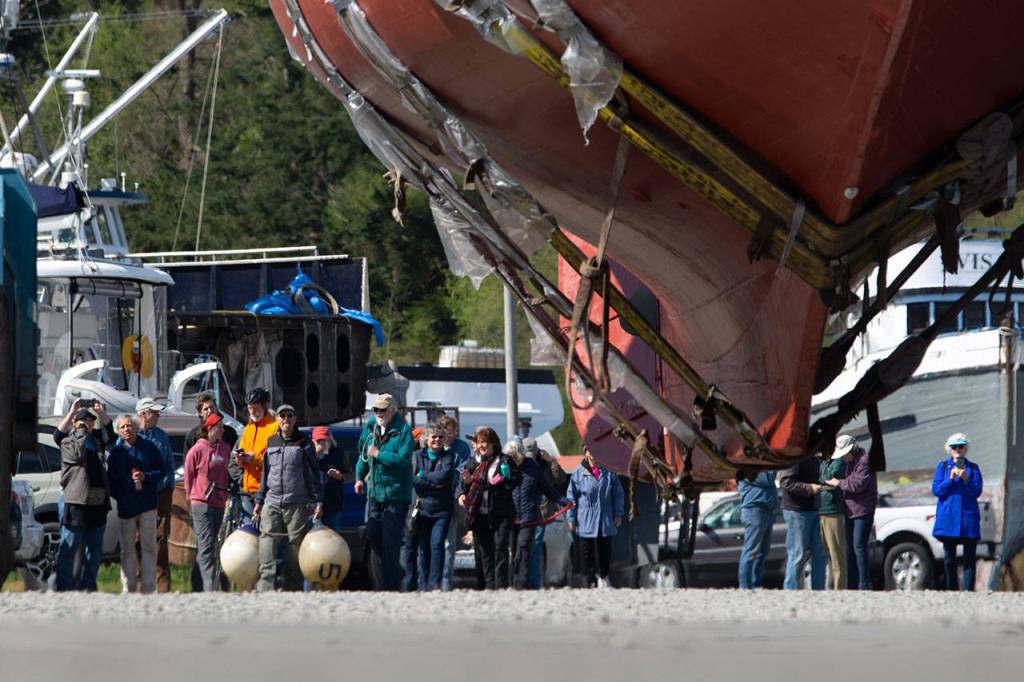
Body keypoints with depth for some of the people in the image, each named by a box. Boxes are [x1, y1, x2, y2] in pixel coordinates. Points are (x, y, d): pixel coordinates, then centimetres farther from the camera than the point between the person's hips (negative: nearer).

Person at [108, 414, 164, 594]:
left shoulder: (149, 448, 3)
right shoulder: (116, 452, 7)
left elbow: (161, 471, 3)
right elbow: (111, 478, 10)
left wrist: (145, 477, -13)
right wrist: (116, 495, -2)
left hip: (147, 505, -1)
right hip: (125, 507, 1)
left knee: (148, 546, -2)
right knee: (127, 549, 2)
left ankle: (148, 587, 0)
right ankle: (128, 588, 4)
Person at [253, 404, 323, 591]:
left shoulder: (304, 444, 4)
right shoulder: (271, 443, 15)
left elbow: (314, 474, 3)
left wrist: (318, 501, -4)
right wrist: (259, 500, 19)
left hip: (297, 504, -3)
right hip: (272, 501, 3)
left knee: (296, 544, -1)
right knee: (267, 539, -11)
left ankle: (293, 588, 4)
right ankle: (264, 586, -16)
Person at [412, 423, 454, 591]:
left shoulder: (448, 456, 5)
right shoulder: (418, 456, 7)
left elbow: (445, 475, -12)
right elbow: (413, 480, -4)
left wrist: (423, 476, -7)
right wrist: (434, 482, -13)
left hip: (442, 509, -1)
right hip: (423, 507, 1)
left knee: (437, 544, -12)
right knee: (423, 547, 1)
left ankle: (435, 583, -12)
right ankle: (423, 585, 6)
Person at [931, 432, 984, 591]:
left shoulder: (973, 468, 9)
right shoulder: (943, 466, 10)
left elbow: (977, 492, 0)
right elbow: (936, 490, 3)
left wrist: (966, 479, -16)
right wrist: (950, 478, -11)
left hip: (968, 517, -1)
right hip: (948, 517, 1)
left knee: (969, 557, -7)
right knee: (949, 559, 4)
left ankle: (969, 590, -10)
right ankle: (952, 590, 11)